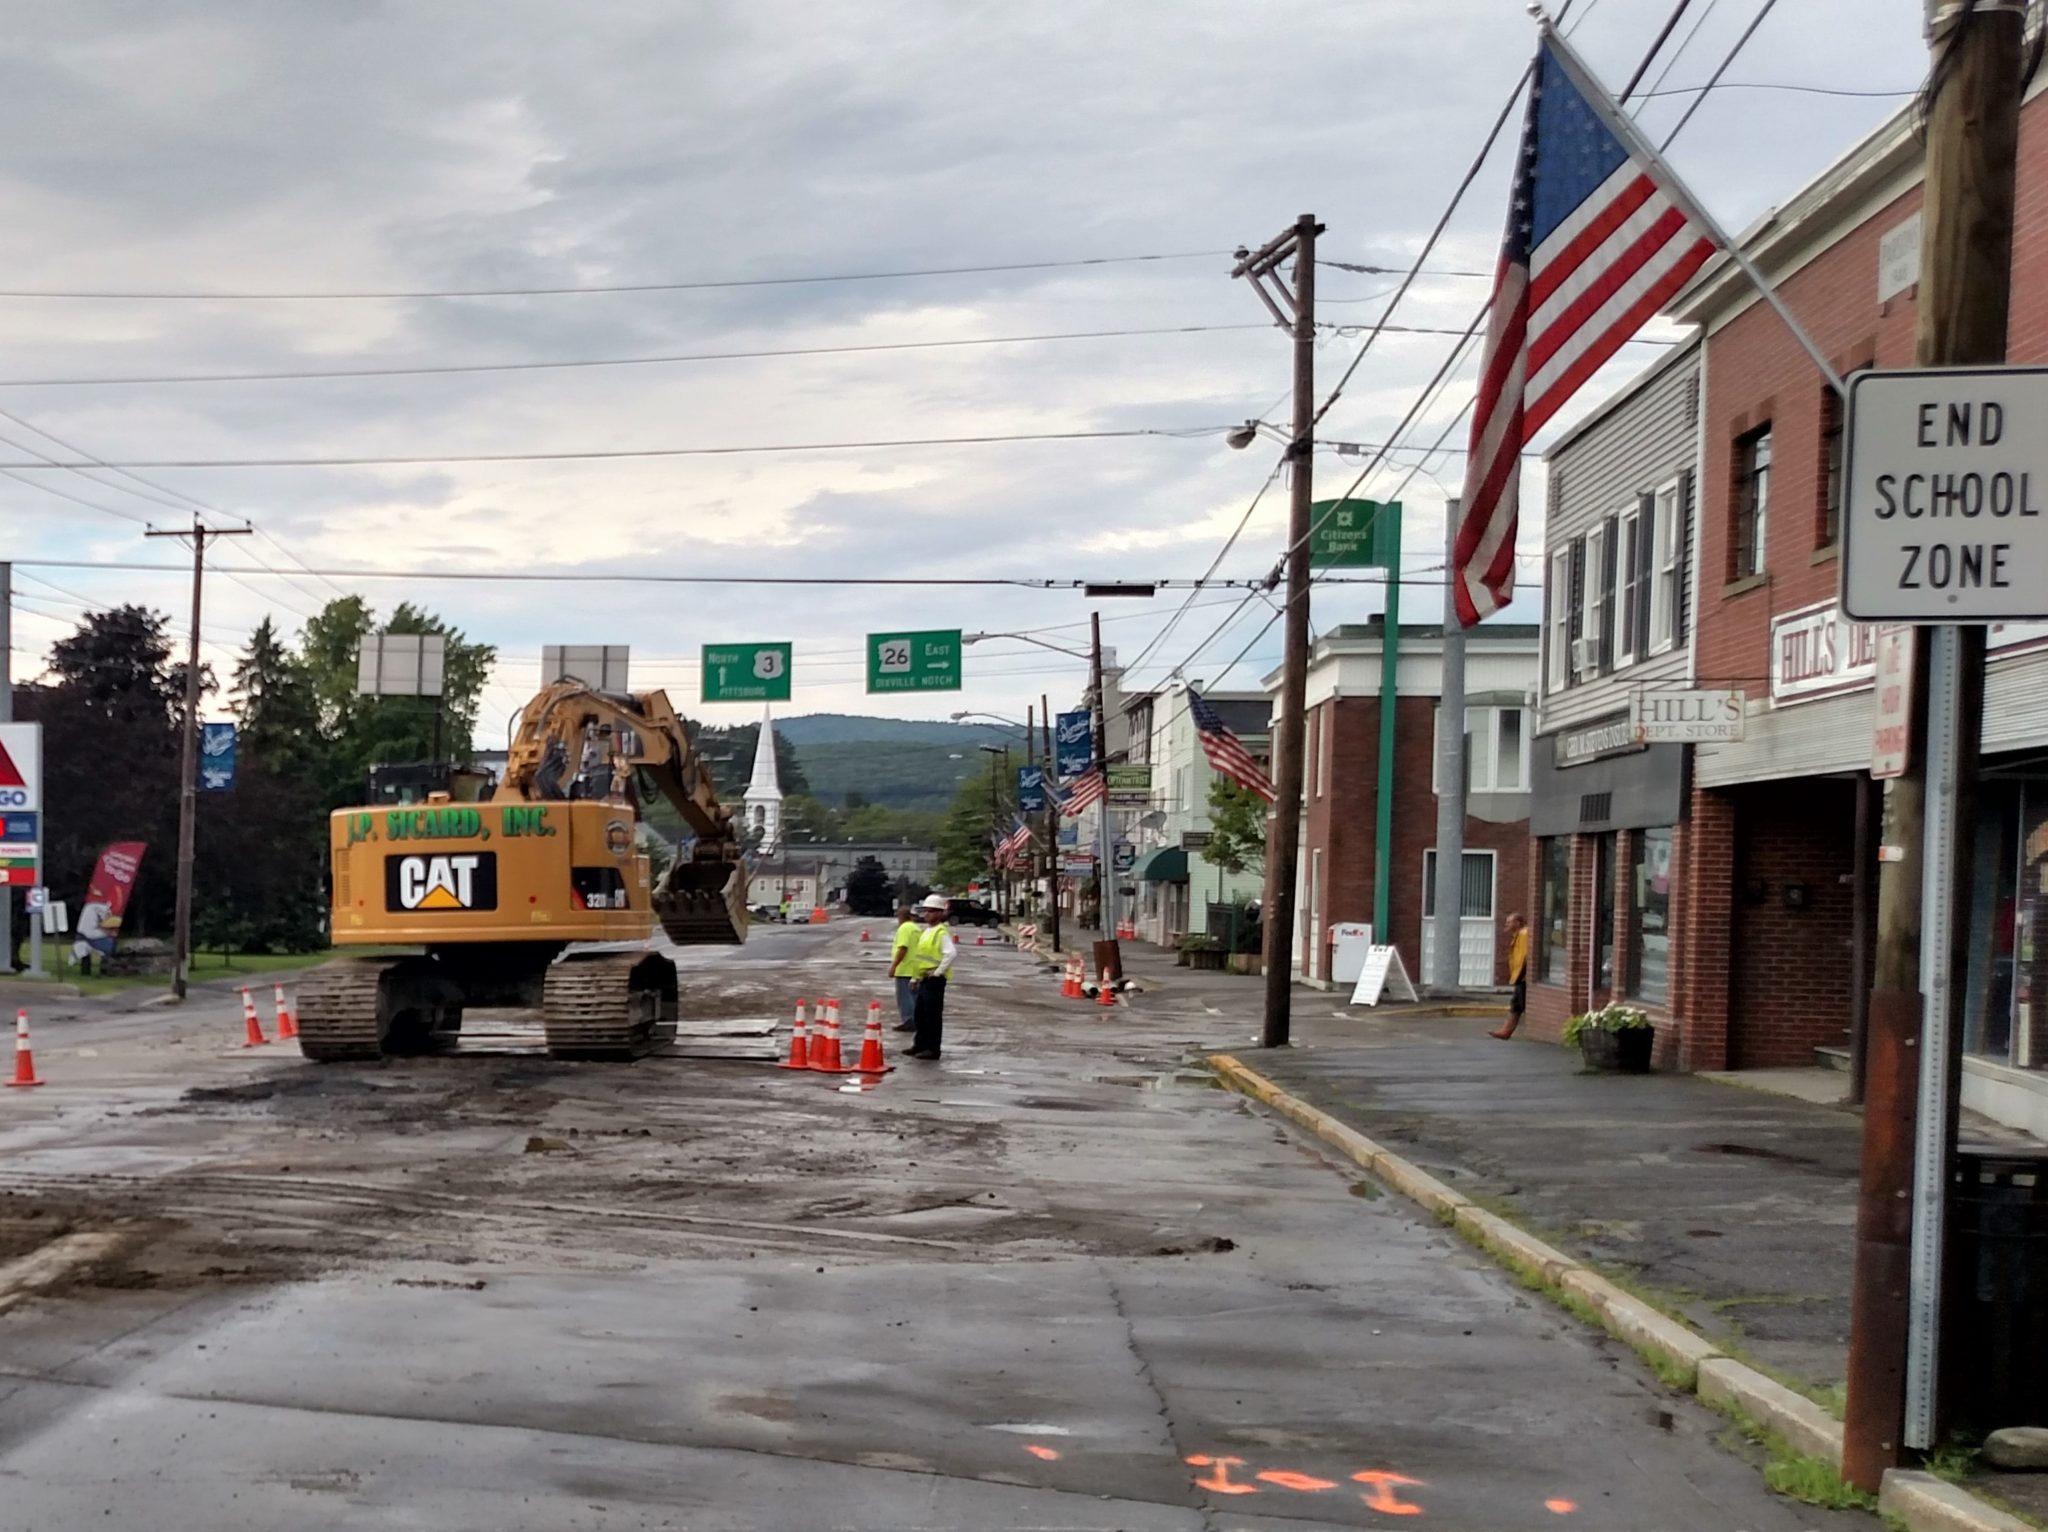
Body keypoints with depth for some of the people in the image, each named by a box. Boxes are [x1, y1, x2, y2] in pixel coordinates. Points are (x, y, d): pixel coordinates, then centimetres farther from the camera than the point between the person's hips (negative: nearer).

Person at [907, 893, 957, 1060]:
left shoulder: (942, 932, -14)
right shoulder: (926, 931, 16)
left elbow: (950, 953, -27)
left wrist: (938, 972, -22)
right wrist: (915, 977, 22)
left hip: (934, 979, -10)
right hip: (924, 979, 10)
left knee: (933, 1015, -3)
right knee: (920, 1014, 16)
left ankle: (932, 1049, 2)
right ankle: (920, 1045, 27)